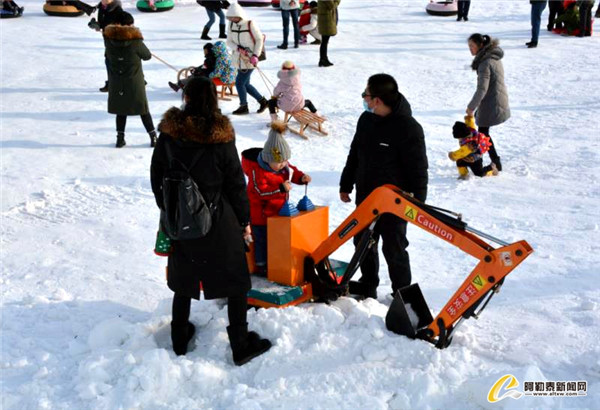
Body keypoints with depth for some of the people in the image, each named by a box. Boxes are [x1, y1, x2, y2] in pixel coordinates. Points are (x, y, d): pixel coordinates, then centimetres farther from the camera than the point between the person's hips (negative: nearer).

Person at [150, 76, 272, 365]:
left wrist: (168, 210, 18)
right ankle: (240, 345, 17)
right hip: (219, 223, -3)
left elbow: (156, 178, 4)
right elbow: (236, 184, -8)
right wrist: (244, 220, 5)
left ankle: (180, 339, 33)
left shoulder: (168, 135, -7)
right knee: (235, 281, 11)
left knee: (184, 279, 21)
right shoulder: (221, 138, -15)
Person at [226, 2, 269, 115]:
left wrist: (255, 55, -18)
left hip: (250, 59, -7)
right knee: (245, 84, 13)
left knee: (239, 82, -6)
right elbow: (229, 41, 4)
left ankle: (244, 107, 11)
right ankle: (263, 101, 29)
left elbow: (259, 39, -10)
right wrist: (238, 48, -16)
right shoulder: (231, 25, 1)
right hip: (239, 59, 7)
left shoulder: (250, 24, -14)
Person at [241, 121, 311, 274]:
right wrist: (281, 188, -36)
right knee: (262, 238, 5)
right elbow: (260, 191, -29)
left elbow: (292, 172, 13)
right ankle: (261, 264, 20)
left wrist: (302, 177, -9)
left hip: (278, 210, 8)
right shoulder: (257, 169, -28)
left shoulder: (284, 164, -4)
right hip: (261, 211, -8)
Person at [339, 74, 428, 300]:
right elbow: (354, 154, 15)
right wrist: (346, 185, 19)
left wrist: (417, 202, -15)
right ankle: (368, 286, 35)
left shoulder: (408, 128, -19)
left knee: (394, 249, 2)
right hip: (365, 198, 7)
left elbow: (418, 169, -15)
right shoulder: (366, 120, 3)